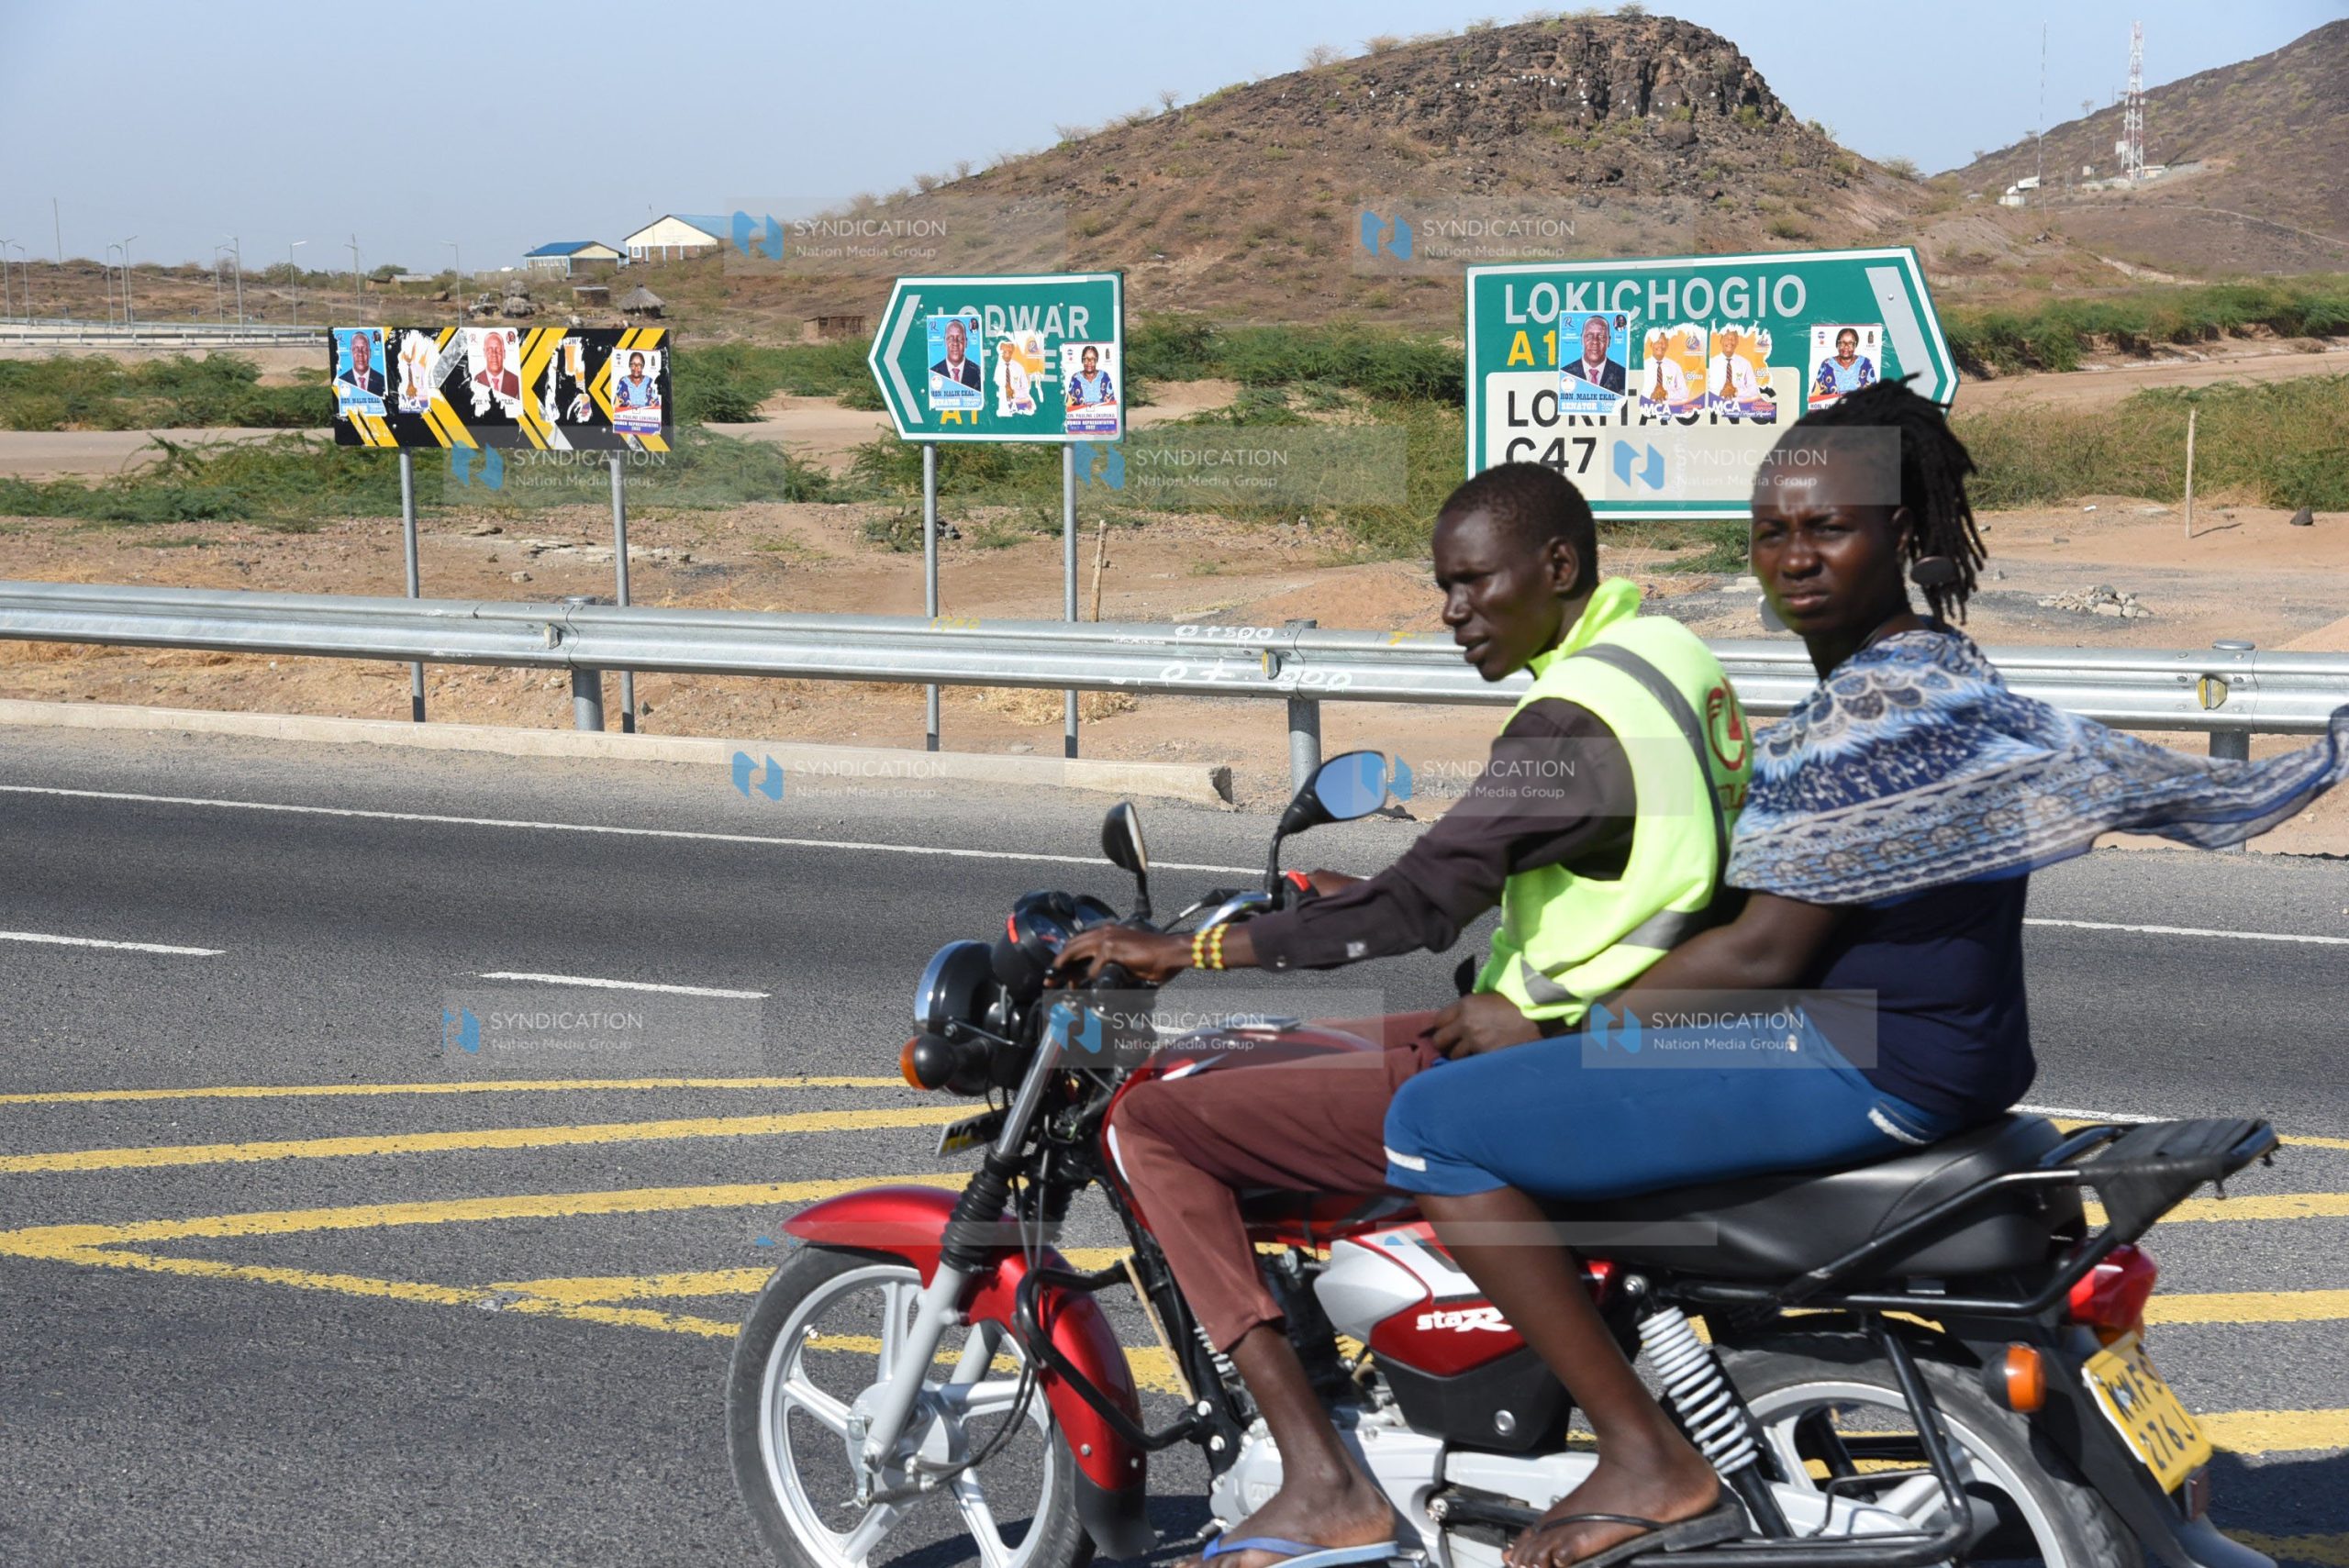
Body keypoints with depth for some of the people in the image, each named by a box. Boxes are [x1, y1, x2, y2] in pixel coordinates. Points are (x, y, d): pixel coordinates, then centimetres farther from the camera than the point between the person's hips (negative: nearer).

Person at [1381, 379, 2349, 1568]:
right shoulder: (1935, 670, 13)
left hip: (1862, 1068, -11)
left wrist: (1548, 1035, -13)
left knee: (1434, 1123, -15)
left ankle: (1644, 1458, -14)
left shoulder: (1876, 710, -19)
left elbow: (1767, 953, -20)